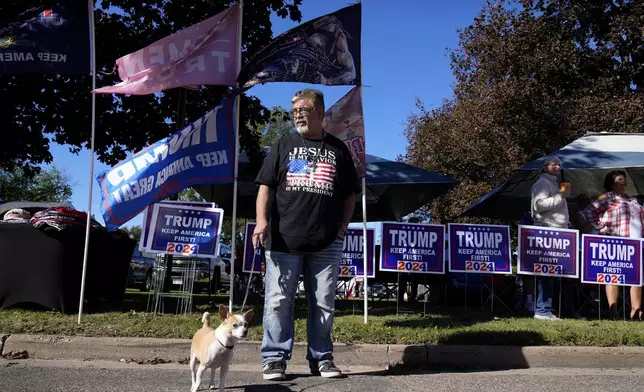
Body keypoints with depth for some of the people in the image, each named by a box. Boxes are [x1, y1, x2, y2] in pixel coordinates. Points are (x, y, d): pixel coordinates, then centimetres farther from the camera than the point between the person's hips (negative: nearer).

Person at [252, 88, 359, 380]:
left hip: (327, 243, 1)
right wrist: (262, 221, -9)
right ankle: (274, 359, 9)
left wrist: (343, 226, 4)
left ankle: (321, 358, 18)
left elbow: (350, 194, 17)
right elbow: (266, 186, 5)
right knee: (278, 302, 0)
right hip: (283, 239, -1)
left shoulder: (338, 149, 14)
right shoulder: (284, 145, 12)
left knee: (324, 304, 6)